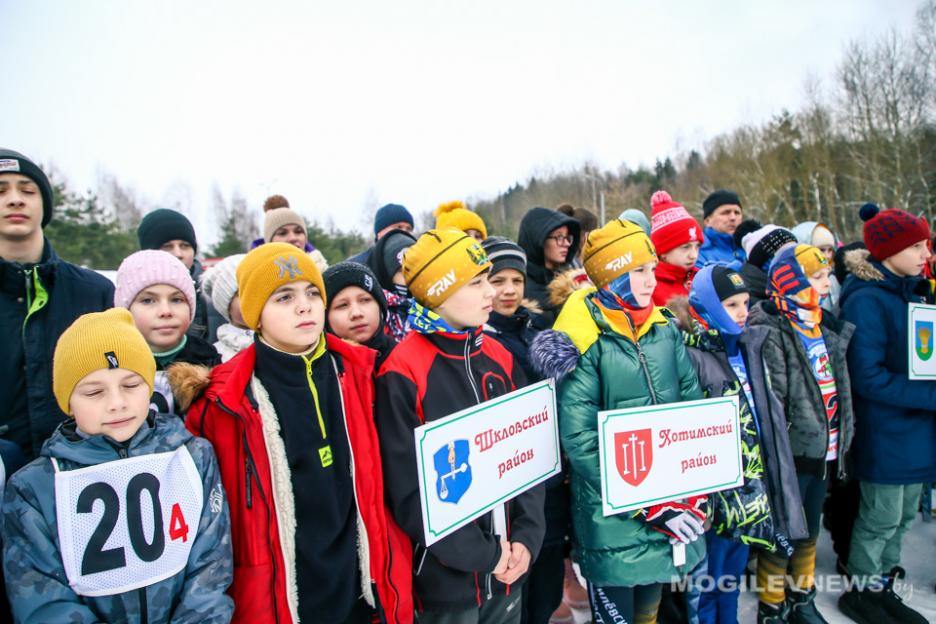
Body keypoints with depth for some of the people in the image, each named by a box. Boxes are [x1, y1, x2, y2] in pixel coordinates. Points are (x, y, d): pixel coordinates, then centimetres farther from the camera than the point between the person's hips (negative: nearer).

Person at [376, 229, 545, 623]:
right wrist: (481, 555, -13)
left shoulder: (500, 360, 2)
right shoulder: (402, 376, -16)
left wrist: (527, 537, -7)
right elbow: (410, 490, -16)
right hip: (447, 575, -5)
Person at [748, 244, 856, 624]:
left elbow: (839, 389, 18)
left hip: (823, 453, 8)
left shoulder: (826, 328, 10)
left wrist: (842, 442, 19)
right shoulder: (770, 333, -18)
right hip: (793, 455, -8)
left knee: (809, 533, 23)